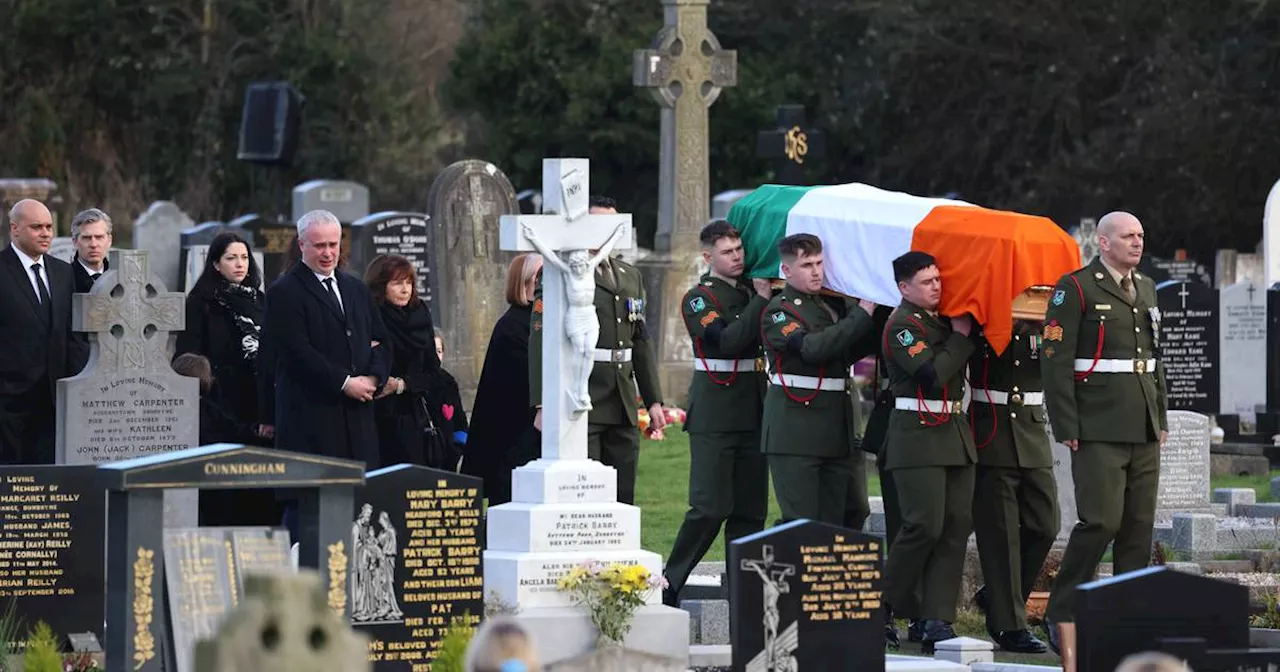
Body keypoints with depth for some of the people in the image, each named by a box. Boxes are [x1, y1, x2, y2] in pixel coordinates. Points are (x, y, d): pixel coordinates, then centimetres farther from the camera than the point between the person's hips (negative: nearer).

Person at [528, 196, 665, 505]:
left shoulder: (630, 276, 17)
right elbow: (540, 341, -10)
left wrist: (654, 400, 15)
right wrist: (543, 406, -16)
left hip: (623, 407, 7)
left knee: (622, 499, 7)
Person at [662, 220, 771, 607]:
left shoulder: (753, 291, 15)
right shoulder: (700, 299, -4)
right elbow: (726, 340, -19)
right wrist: (761, 301, -16)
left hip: (752, 415, 6)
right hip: (714, 418, -6)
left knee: (750, 510, 4)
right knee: (710, 508, -10)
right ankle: (669, 584, 0)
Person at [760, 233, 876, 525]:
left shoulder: (835, 302, 16)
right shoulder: (779, 311, -5)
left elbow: (854, 350, 17)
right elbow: (811, 347, -22)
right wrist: (862, 314, -20)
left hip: (838, 424, 7)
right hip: (796, 429, -7)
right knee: (801, 521, -7)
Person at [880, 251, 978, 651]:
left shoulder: (943, 318, 16)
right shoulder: (902, 325, -10)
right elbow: (932, 374, -20)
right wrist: (961, 337, -9)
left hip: (955, 435, 8)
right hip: (917, 436, -8)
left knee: (957, 526, 1)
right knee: (924, 526, -12)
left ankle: (938, 620, 1)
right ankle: (883, 607, 5)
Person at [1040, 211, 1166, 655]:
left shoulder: (1146, 289, 18)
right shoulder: (1076, 289, -6)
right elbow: (1056, 361, -10)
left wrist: (1161, 417, 18)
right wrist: (1067, 428, -14)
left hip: (1144, 432, 7)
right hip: (1099, 431, -7)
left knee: (1139, 527, 5)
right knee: (1101, 521, -13)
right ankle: (1061, 615, -1)